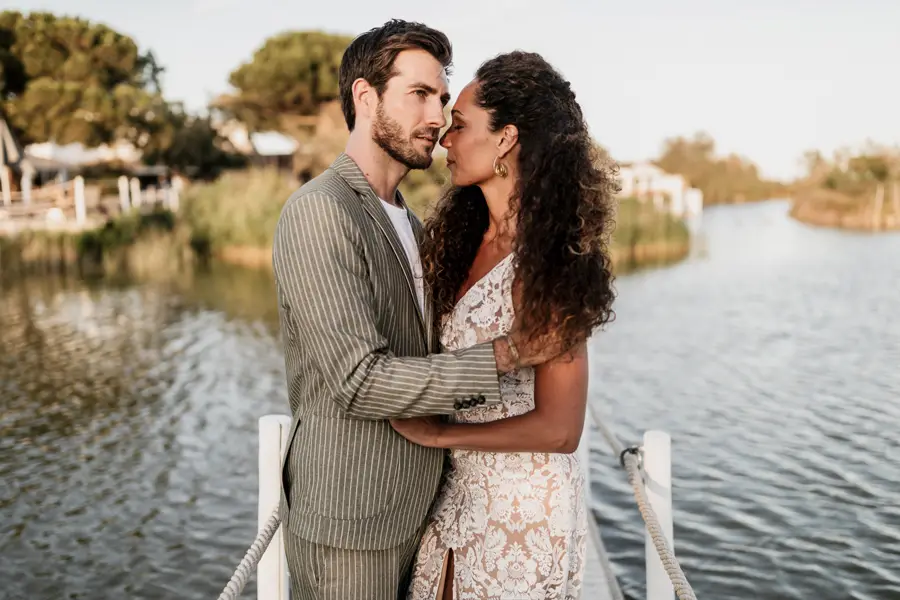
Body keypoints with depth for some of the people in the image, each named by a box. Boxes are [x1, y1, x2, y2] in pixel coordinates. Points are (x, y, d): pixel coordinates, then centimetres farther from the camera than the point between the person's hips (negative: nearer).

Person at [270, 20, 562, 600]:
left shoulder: (407, 220, 12)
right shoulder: (319, 211, -18)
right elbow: (360, 380, -24)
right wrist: (502, 355, -21)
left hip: (412, 505, 8)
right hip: (349, 527, -8)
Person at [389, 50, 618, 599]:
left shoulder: (546, 264, -21)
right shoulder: (471, 240, 3)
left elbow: (558, 429, -21)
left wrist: (438, 432, -15)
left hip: (522, 511, -7)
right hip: (462, 494, 7)